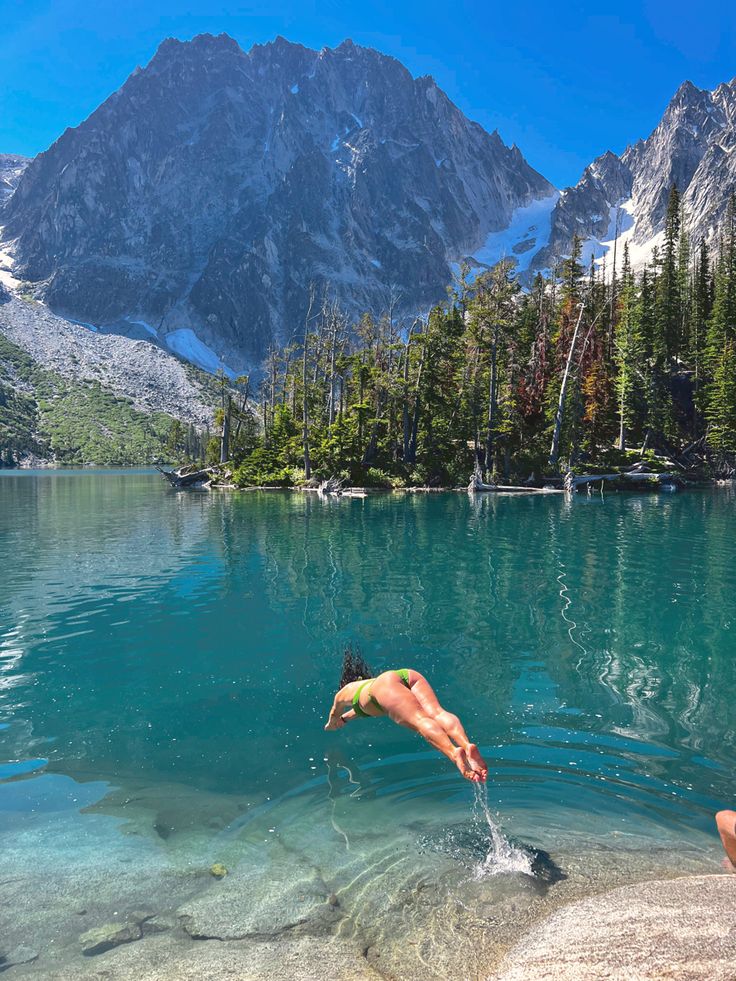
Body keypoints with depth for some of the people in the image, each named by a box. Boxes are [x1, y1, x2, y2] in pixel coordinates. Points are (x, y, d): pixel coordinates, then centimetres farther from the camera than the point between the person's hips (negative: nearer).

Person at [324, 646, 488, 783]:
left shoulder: (346, 690, 38)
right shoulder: (371, 681, 50)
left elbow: (334, 714, 58)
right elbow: (365, 703, 72)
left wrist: (330, 725, 80)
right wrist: (345, 718, 87)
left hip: (386, 683, -5)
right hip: (409, 674, 5)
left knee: (420, 719, -29)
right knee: (436, 712, -22)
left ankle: (454, 752, -56)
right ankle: (467, 745, -52)